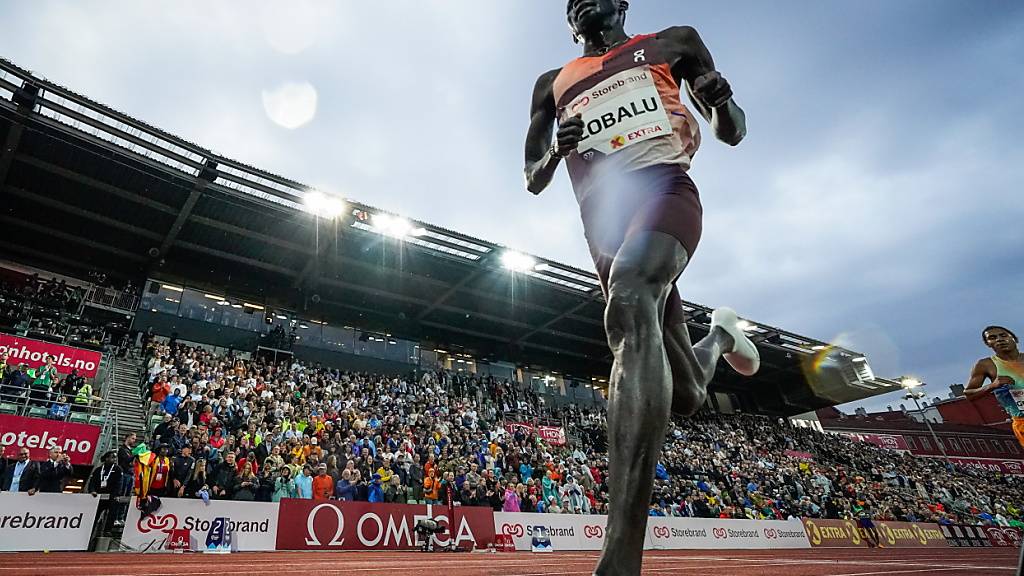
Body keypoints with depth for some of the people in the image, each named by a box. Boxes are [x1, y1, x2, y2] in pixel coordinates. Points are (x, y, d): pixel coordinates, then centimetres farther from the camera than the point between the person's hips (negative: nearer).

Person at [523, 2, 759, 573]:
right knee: (686, 395, 3)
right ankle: (721, 334, 44)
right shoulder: (554, 84, 26)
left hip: (665, 188, -3)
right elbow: (534, 180, 23)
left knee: (628, 299, -38)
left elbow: (733, 133, 21)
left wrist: (722, 101, -3)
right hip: (604, 217, 3)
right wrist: (554, 152, -1)